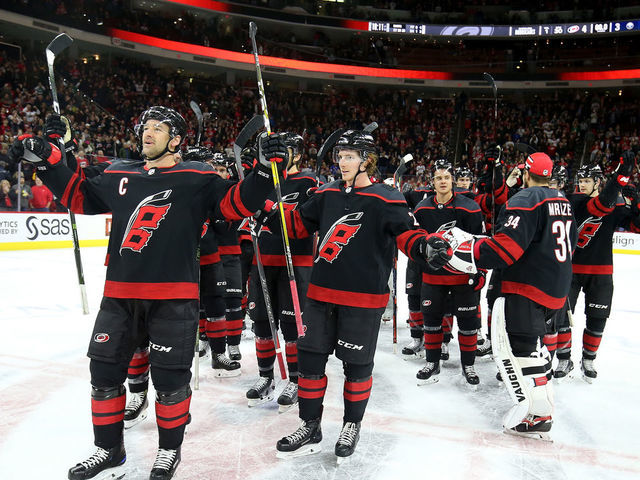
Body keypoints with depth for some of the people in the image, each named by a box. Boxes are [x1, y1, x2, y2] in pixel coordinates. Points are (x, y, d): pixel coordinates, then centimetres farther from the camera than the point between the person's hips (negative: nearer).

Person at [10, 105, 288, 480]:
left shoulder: (197, 178, -2)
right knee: (105, 371, 14)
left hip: (174, 298, -5)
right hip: (120, 294, 5)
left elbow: (236, 203, -8)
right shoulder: (119, 176, 12)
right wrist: (47, 161, 16)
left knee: (170, 378, 5)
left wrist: (265, 168, -21)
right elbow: (79, 196, 23)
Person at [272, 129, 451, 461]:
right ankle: (310, 428, 28)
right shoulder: (327, 194, 8)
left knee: (357, 364, 10)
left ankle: (352, 426, 34)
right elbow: (298, 224, 17)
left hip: (364, 298, -5)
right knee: (310, 358, 10)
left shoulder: (385, 199, -9)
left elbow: (406, 234, -14)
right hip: (322, 293, 5)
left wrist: (426, 247, -35)